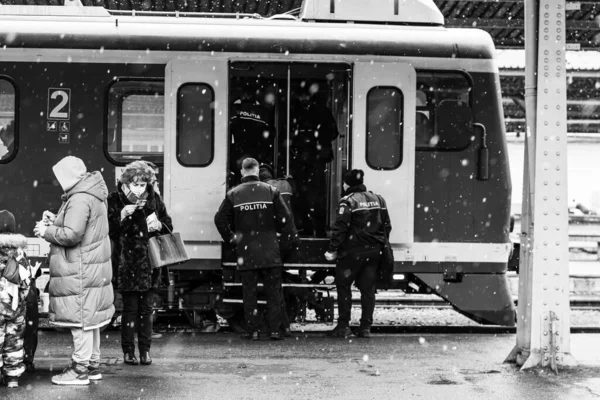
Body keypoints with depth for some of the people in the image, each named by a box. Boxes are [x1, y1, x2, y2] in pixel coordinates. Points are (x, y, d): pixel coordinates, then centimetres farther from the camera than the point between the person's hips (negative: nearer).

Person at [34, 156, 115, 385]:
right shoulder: (91, 196, 15)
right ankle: (92, 365, 25)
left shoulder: (80, 200, -19)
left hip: (81, 270, -10)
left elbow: (72, 235, -25)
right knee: (89, 318, 16)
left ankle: (80, 370, 2)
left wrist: (46, 231, -10)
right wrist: (56, 221, 10)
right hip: (92, 267, 10)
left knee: (80, 318, -4)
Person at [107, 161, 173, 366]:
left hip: (150, 263, 3)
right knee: (130, 308, 0)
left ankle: (145, 350, 16)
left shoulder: (153, 198, 7)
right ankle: (128, 351, 10)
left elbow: (168, 225, 15)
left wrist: (159, 225, -7)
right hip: (127, 264, -3)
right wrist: (123, 215, -21)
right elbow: (109, 231, -7)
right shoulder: (115, 200, -3)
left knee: (146, 308, 7)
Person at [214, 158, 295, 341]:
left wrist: (231, 239, 9)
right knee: (273, 293, 7)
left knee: (249, 293, 7)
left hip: (245, 252, 1)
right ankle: (274, 330, 5)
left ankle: (253, 331, 6)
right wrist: (289, 237, 8)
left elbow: (220, 219, 0)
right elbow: (285, 217, -5)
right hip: (269, 251, 0)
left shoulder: (233, 194, 2)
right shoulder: (271, 191, -1)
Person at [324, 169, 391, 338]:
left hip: (353, 251, -5)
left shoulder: (348, 201, -9)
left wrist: (332, 250, -11)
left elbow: (340, 228, -14)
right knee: (368, 288, 9)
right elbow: (387, 226, 13)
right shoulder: (378, 200, 10)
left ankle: (343, 326, 3)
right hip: (374, 251, 5)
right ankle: (366, 327, 8)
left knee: (343, 286, 6)